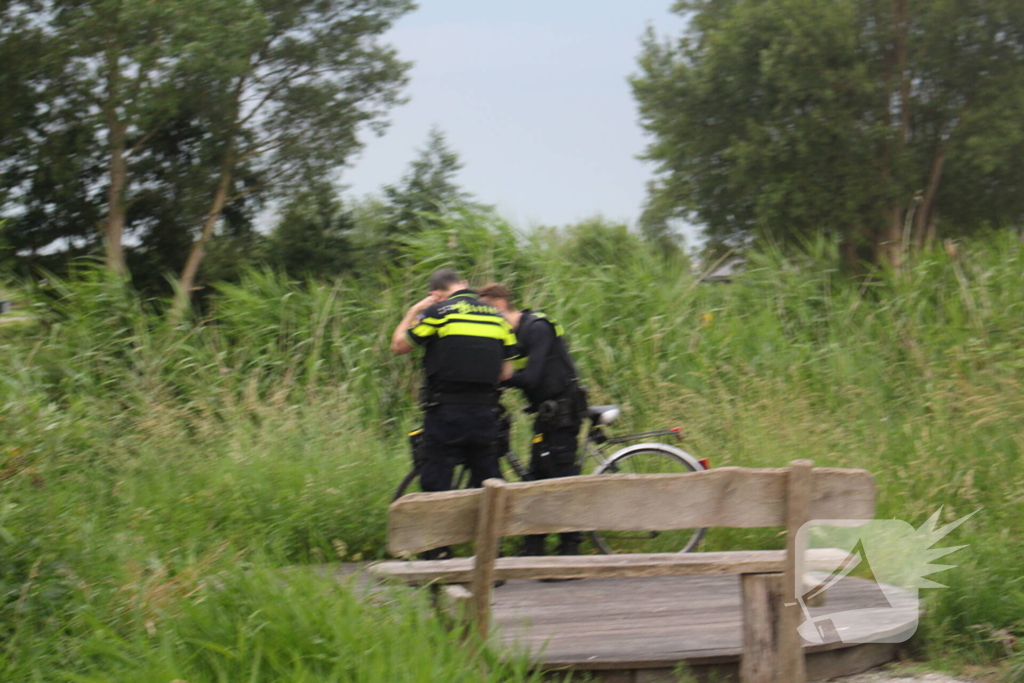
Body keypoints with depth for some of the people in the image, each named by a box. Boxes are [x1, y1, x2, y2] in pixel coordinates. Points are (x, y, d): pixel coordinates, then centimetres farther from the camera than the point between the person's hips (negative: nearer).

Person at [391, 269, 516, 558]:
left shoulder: (438, 313, -5)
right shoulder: (498, 318, 9)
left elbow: (399, 345, 4)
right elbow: (506, 372, 10)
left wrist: (412, 313, 16)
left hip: (446, 414, -4)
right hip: (485, 413, 4)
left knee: (436, 488, 3)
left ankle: (437, 560, 1)